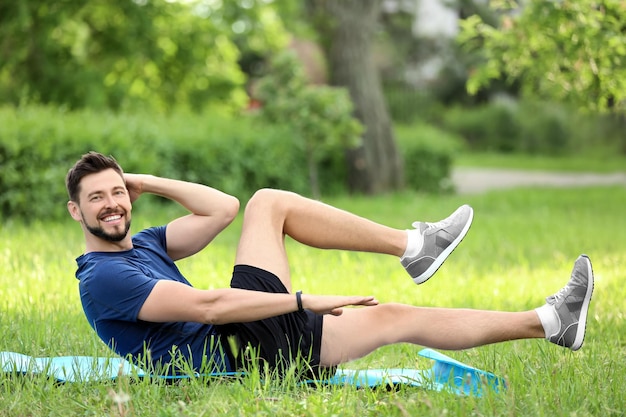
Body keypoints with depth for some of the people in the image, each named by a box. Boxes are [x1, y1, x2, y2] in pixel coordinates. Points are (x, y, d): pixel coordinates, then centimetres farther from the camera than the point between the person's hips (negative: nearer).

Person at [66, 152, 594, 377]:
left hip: (261, 350, 9)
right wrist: (305, 301, -20)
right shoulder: (102, 277, -13)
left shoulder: (143, 246, 17)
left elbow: (222, 209, 12)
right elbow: (206, 306, -21)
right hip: (235, 356, -9)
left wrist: (149, 182, 11)